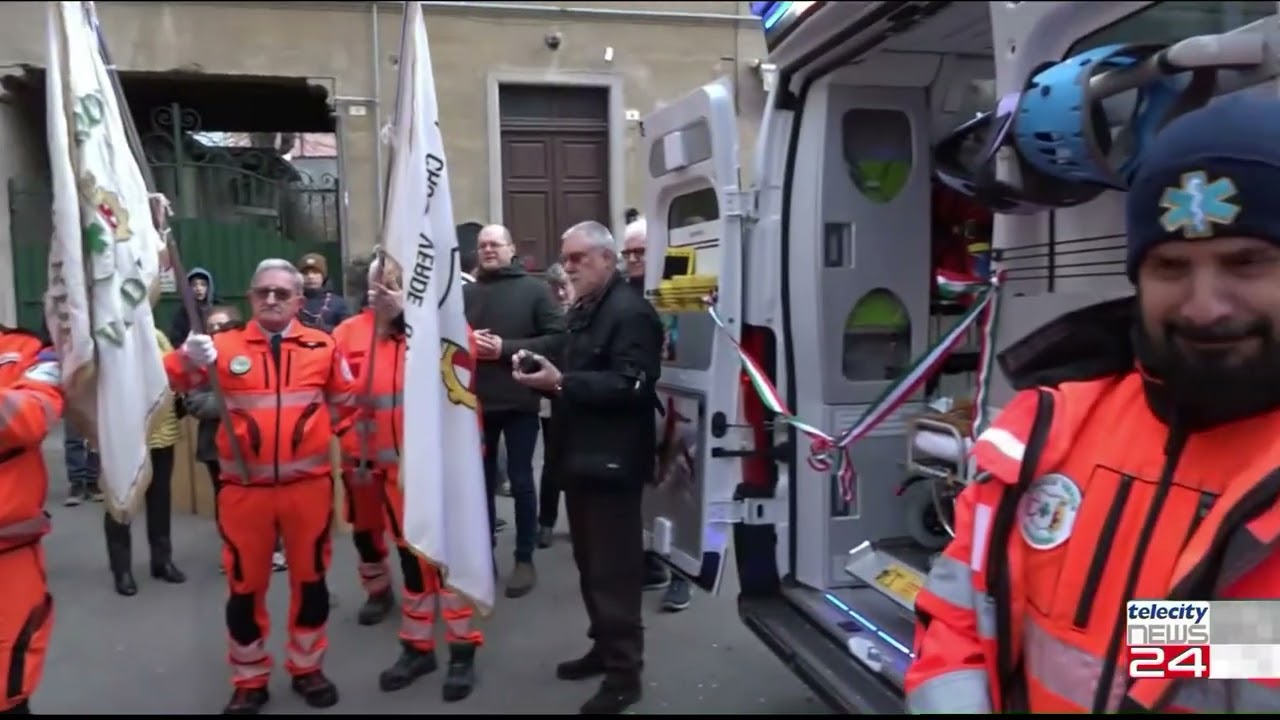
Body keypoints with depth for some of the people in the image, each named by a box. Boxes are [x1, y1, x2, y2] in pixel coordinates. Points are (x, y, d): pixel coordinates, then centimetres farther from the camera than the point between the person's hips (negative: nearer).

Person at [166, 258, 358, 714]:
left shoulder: (324, 347, 2)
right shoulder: (224, 346, 0)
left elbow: (346, 401, 15)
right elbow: (172, 381, -12)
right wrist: (188, 359, -32)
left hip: (308, 485, 1)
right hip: (244, 488, 0)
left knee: (310, 578, 12)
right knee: (245, 585, 9)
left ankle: (307, 669, 31)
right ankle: (249, 681, 26)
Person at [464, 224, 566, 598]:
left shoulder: (534, 290, -4)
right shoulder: (465, 293, 5)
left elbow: (557, 338, -12)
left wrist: (505, 348, -18)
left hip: (519, 402, -3)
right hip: (477, 401, 3)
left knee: (521, 482, 7)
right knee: (482, 481, 14)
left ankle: (525, 560, 19)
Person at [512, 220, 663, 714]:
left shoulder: (630, 312, -14)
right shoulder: (583, 312, 18)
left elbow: (631, 384, -24)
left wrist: (560, 382, -26)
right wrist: (542, 371, 4)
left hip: (611, 461, -10)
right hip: (580, 457, 10)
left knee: (614, 568, -4)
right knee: (590, 562, 17)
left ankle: (624, 672, 7)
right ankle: (604, 648, 31)